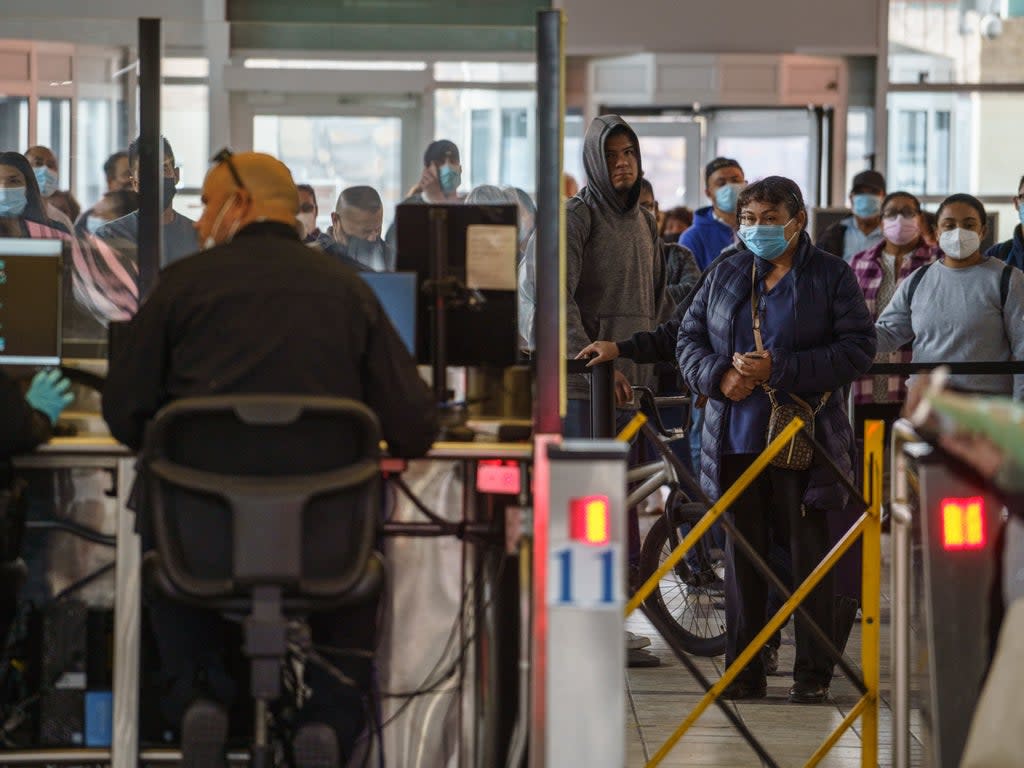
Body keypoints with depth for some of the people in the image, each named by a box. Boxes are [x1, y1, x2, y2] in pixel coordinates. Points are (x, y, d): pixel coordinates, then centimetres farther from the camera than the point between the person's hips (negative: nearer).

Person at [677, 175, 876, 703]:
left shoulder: (832, 277, 1)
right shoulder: (725, 277, 13)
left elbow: (858, 348, -8)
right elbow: (689, 338, 15)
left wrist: (779, 370, -16)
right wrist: (719, 376, -7)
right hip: (735, 439, 4)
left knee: (809, 556, 0)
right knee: (742, 555, 6)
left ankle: (812, 673, 7)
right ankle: (744, 671, 12)